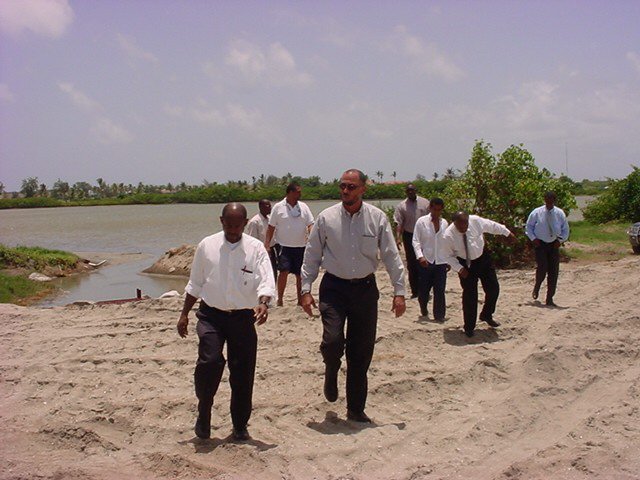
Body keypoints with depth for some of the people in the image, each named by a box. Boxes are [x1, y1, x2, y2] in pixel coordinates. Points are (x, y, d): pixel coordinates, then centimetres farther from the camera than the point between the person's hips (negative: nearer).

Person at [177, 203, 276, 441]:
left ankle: (240, 426, 22)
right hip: (211, 314, 0)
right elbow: (195, 283, 11)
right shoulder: (207, 246, 2)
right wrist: (184, 314, 9)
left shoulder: (256, 248, -2)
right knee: (210, 361, -21)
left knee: (243, 372, 4)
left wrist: (263, 304, -32)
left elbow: (266, 281, -12)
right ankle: (203, 412, 3)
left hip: (243, 317, 0)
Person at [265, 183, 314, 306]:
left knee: (300, 274, 8)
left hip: (301, 246, 3)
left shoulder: (303, 207, 6)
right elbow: (271, 227, 1)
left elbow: (310, 225, 3)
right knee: (284, 271, -13)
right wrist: (267, 244, -6)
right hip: (284, 246, -3)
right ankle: (279, 300, -2)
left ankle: (300, 300, 20)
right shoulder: (278, 207, -2)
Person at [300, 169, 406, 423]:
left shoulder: (377, 218, -2)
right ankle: (331, 372, 19)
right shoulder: (326, 218, -3)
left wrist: (399, 291, -2)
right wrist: (306, 290, -1)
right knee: (332, 341, -19)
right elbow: (311, 256, 3)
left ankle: (356, 409, 20)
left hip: (365, 288, 1)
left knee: (362, 353, 5)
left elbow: (391, 256, 1)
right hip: (334, 288, -1)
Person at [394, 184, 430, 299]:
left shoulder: (425, 203, 3)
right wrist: (398, 237, -19)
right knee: (412, 265, 5)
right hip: (409, 237, 0)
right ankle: (415, 291, 12)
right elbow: (398, 223, -7)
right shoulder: (401, 206, 0)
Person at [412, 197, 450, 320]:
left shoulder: (445, 223, 7)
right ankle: (423, 309, 33)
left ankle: (439, 315, 9)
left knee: (440, 290, 0)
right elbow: (416, 241, -5)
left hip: (441, 262, 2)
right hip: (425, 262, -2)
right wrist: (420, 256, -18)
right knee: (423, 289, 7)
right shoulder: (422, 221, -3)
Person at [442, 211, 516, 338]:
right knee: (469, 295, -2)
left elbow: (492, 226, -3)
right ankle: (469, 327, 14)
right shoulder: (448, 236, -26)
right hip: (465, 265, -3)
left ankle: (487, 315, 30)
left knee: (493, 288, 5)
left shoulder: (476, 221, -23)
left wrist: (507, 233, 10)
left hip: (483, 258, 3)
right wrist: (459, 268, -22)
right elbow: (448, 256, -11)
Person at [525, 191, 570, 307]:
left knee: (553, 271, 0)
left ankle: (549, 298, 10)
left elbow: (565, 230, 10)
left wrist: (560, 240, -5)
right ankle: (536, 287, 15)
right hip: (540, 244, -2)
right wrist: (533, 238, -8)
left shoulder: (560, 213, 0)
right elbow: (528, 227, 6)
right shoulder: (536, 213, -4)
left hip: (554, 245, 2)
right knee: (542, 268, -17)